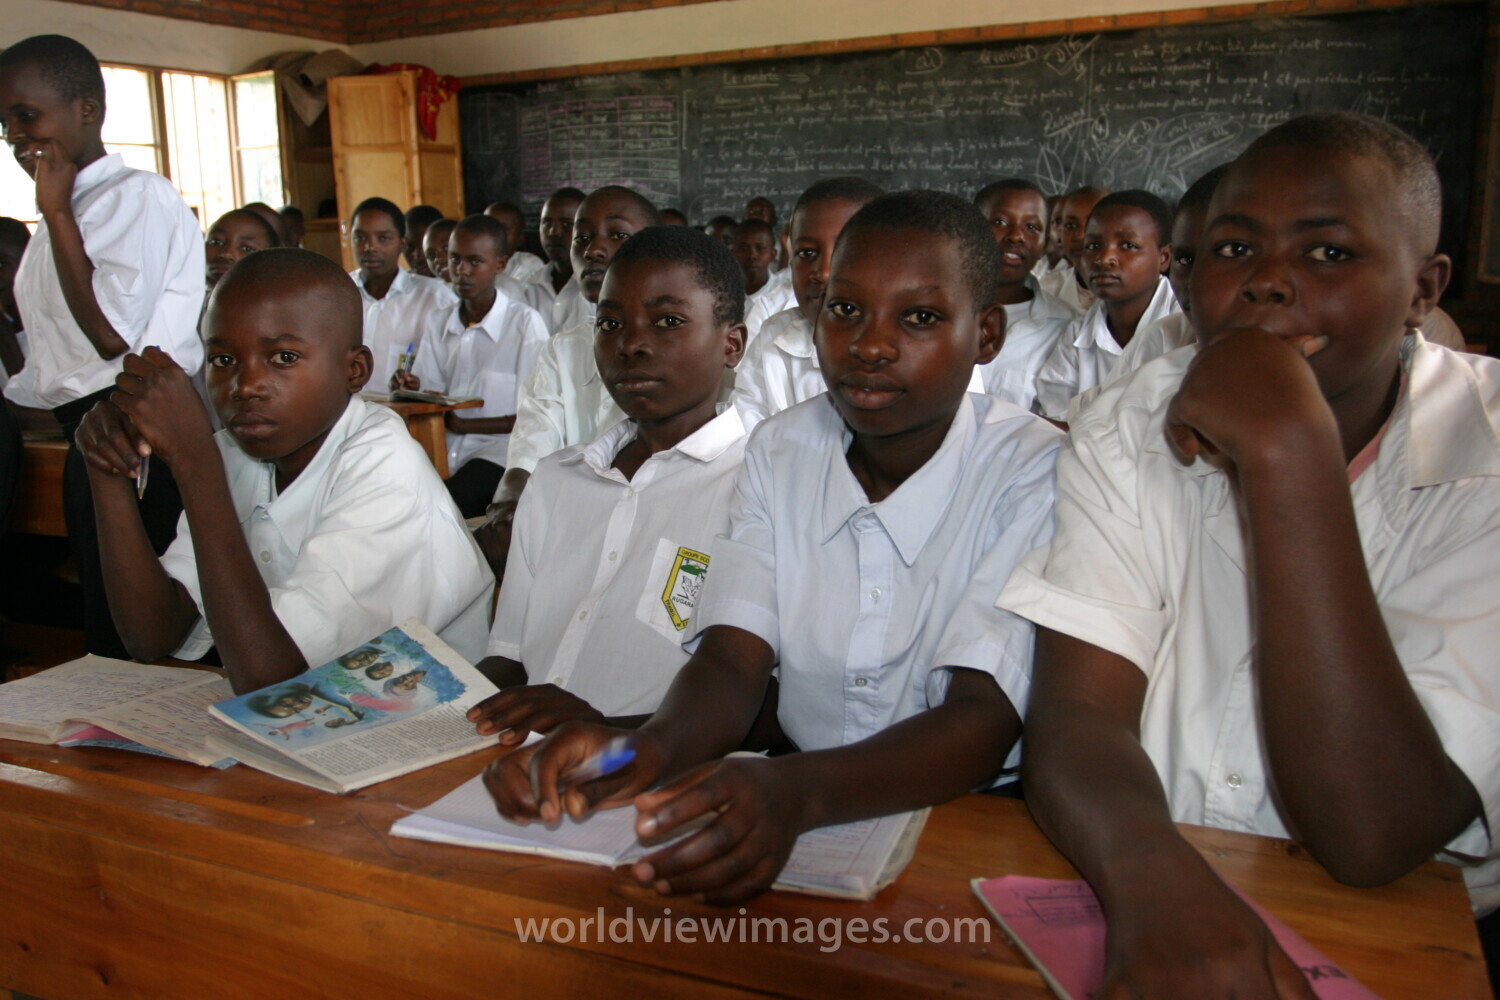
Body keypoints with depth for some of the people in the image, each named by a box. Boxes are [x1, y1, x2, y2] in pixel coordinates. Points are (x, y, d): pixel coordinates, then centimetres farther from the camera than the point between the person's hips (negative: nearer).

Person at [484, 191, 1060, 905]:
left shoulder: (1039, 478, -12)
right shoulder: (779, 452, 2)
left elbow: (983, 721, -22)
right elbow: (732, 661, -7)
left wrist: (796, 790, -41)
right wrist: (655, 747, -30)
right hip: (797, 818, 4)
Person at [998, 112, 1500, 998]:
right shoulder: (1131, 429, -2)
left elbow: (1369, 838, -21)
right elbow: (1075, 717, -11)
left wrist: (1290, 452, -25)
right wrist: (1153, 875, -32)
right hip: (1144, 922, 2)